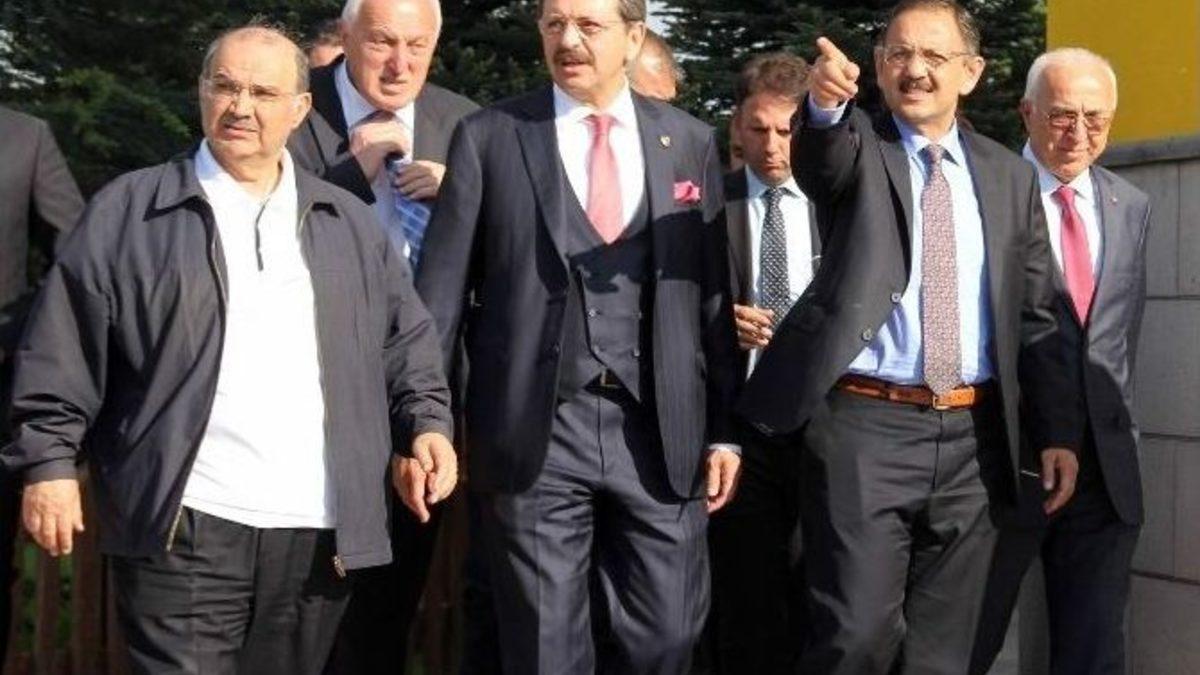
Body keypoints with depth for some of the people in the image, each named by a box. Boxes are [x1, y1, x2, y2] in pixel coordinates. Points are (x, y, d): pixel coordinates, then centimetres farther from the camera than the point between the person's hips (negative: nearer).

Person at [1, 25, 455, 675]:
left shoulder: (348, 222, 14)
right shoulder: (129, 209, 3)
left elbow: (405, 338, 16)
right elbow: (64, 352, 1)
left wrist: (426, 422, 1)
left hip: (321, 528, 4)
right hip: (182, 525, -3)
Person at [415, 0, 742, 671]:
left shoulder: (691, 141, 8)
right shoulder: (488, 136, 2)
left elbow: (713, 293, 9)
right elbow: (443, 287, 1)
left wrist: (723, 429, 7)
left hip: (660, 431, 2)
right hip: (535, 430, -2)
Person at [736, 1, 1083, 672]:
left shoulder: (1010, 175, 12)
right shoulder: (856, 149, 3)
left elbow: (1038, 313, 14)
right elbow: (822, 156, -23)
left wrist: (1059, 431, 7)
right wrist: (825, 104, -46)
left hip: (974, 435, 4)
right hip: (865, 425, -4)